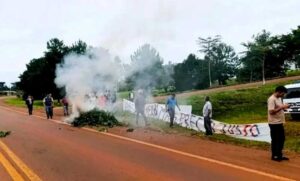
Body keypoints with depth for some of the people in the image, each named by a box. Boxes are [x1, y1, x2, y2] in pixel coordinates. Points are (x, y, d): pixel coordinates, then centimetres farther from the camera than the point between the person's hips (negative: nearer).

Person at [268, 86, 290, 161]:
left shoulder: (279, 98, 13)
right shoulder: (271, 99, -18)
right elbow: (271, 111, -25)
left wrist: (284, 107, 6)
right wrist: (281, 107, -22)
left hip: (280, 122, 10)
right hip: (274, 123, -10)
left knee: (282, 139, 15)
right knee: (275, 140, 1)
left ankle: (279, 155, 26)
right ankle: (274, 156, 14)